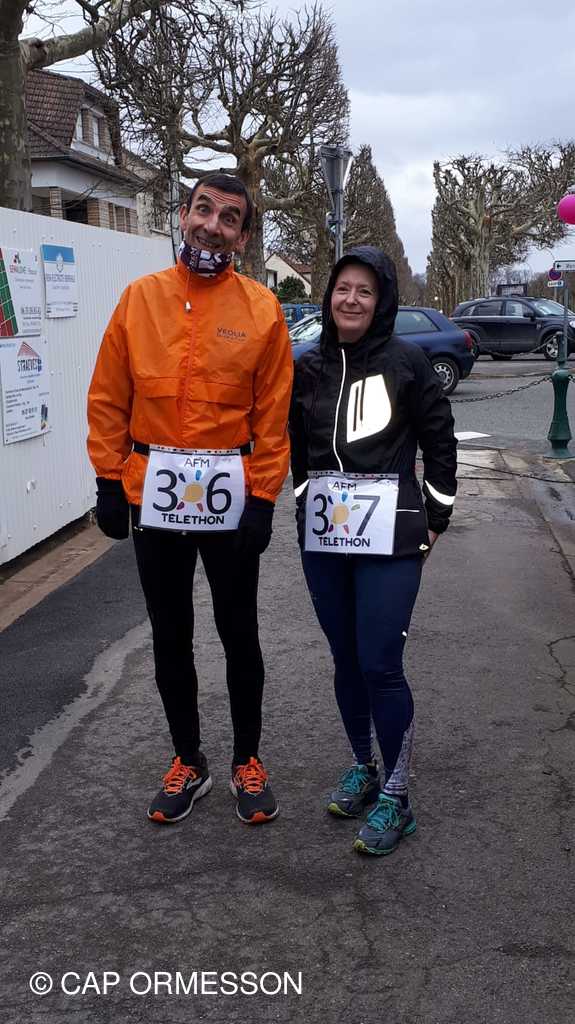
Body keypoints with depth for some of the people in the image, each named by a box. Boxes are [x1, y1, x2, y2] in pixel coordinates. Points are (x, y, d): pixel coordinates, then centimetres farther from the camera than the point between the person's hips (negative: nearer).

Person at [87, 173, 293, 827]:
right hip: (152, 494, 2)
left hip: (229, 495, -2)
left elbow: (273, 414, -3)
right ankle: (188, 762, 30)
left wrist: (263, 498, -8)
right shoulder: (139, 298, 3)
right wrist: (109, 481, -1)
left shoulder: (262, 310, -2)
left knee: (238, 633, 9)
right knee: (170, 637, 12)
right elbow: (108, 398, 4)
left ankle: (247, 762, 28)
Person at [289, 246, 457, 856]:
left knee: (380, 665, -7)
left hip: (389, 538, -4)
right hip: (323, 537, 5)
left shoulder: (407, 363, -4)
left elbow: (440, 443, 1)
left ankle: (396, 797, 8)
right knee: (345, 660, 13)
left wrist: (434, 521, 1)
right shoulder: (309, 368, 7)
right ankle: (363, 767, 31)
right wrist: (308, 506, 15)